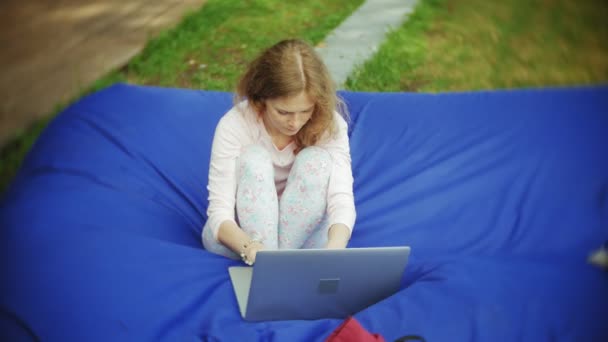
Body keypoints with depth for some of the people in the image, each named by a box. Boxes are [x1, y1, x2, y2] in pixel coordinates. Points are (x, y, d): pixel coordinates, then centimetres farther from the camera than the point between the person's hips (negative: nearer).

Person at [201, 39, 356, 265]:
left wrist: (333, 250, -48)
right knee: (254, 158, -28)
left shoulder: (330, 124, -17)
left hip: (303, 236, 1)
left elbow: (342, 200, -26)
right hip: (240, 235, -1)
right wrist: (250, 248, -48)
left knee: (316, 159, -25)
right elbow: (219, 211, -26)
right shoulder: (234, 125, -22)